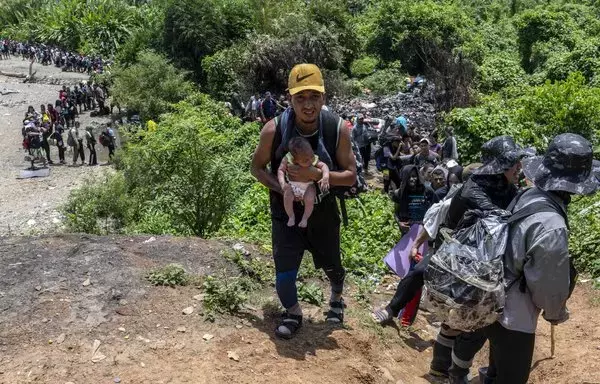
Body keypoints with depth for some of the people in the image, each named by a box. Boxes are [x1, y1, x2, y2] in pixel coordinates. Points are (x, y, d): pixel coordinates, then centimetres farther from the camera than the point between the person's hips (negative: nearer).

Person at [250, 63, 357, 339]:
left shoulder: (337, 129, -19)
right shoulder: (274, 130, -20)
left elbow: (351, 176, -14)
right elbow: (257, 167, -4)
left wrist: (317, 175, -31)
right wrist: (281, 188, -22)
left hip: (324, 212, 1)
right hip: (286, 212, -1)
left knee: (332, 266, 20)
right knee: (284, 274, -5)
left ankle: (336, 299, 56)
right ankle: (293, 314, 28)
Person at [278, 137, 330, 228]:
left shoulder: (313, 159, -16)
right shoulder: (288, 159, -19)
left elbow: (323, 166, -13)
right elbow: (281, 170, -15)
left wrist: (326, 177, -32)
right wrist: (282, 183, -32)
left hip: (308, 187, 0)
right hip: (292, 187, 0)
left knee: (310, 200, -25)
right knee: (287, 197, -26)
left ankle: (305, 218, 5)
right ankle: (291, 216, 2)